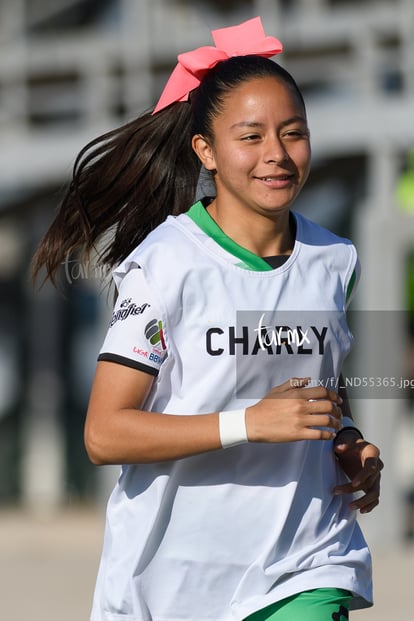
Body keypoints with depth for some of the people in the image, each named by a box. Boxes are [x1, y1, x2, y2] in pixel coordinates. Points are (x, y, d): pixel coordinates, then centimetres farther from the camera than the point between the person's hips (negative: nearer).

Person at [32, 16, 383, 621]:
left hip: (304, 568, 3)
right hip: (172, 571, -3)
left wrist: (350, 446, 2)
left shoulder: (334, 261, 5)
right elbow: (105, 434, -16)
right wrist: (251, 422, -22)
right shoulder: (164, 264, -11)